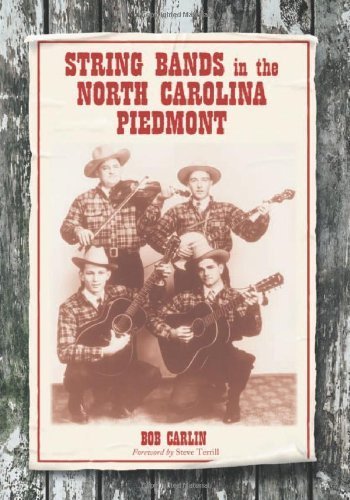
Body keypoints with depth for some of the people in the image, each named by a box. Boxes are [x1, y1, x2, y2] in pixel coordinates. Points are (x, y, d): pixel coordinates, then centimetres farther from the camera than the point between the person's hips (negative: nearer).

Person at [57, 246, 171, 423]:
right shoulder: (69, 308, -16)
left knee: (152, 374, -19)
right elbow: (64, 352, -26)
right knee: (76, 375, -36)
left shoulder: (119, 293, -5)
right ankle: (76, 402, 1)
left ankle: (112, 394, 9)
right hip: (88, 367, -3)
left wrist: (160, 280, -11)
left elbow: (150, 298, 9)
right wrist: (106, 350, -32)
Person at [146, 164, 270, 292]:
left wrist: (262, 218, -25)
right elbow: (153, 234, 0)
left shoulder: (226, 209, 3)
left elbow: (251, 232, -6)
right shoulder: (177, 211, 3)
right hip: (186, 274, 0)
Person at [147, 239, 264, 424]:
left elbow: (251, 330, -15)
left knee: (244, 360, -35)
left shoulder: (234, 298, -2)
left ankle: (233, 400, 0)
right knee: (180, 404, -23)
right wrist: (171, 333, -13)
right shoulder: (186, 297, 2)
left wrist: (252, 308, -34)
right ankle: (211, 391, 15)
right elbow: (154, 317, 4)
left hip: (225, 359, -1)